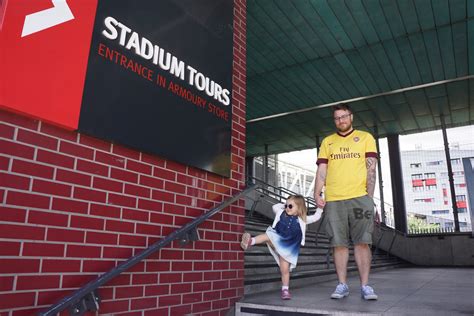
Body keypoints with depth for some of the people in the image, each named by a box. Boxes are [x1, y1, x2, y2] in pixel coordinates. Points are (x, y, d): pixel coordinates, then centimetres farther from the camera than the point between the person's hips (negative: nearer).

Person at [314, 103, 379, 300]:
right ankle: (342, 285, 10)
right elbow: (321, 170, 10)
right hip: (333, 200, 2)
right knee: (338, 243, 2)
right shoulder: (327, 142, 16)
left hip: (359, 198, -1)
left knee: (362, 242, -2)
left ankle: (365, 285, 6)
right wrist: (317, 194, -2)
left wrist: (369, 196, -5)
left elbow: (371, 168, 4)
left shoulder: (365, 137, 11)